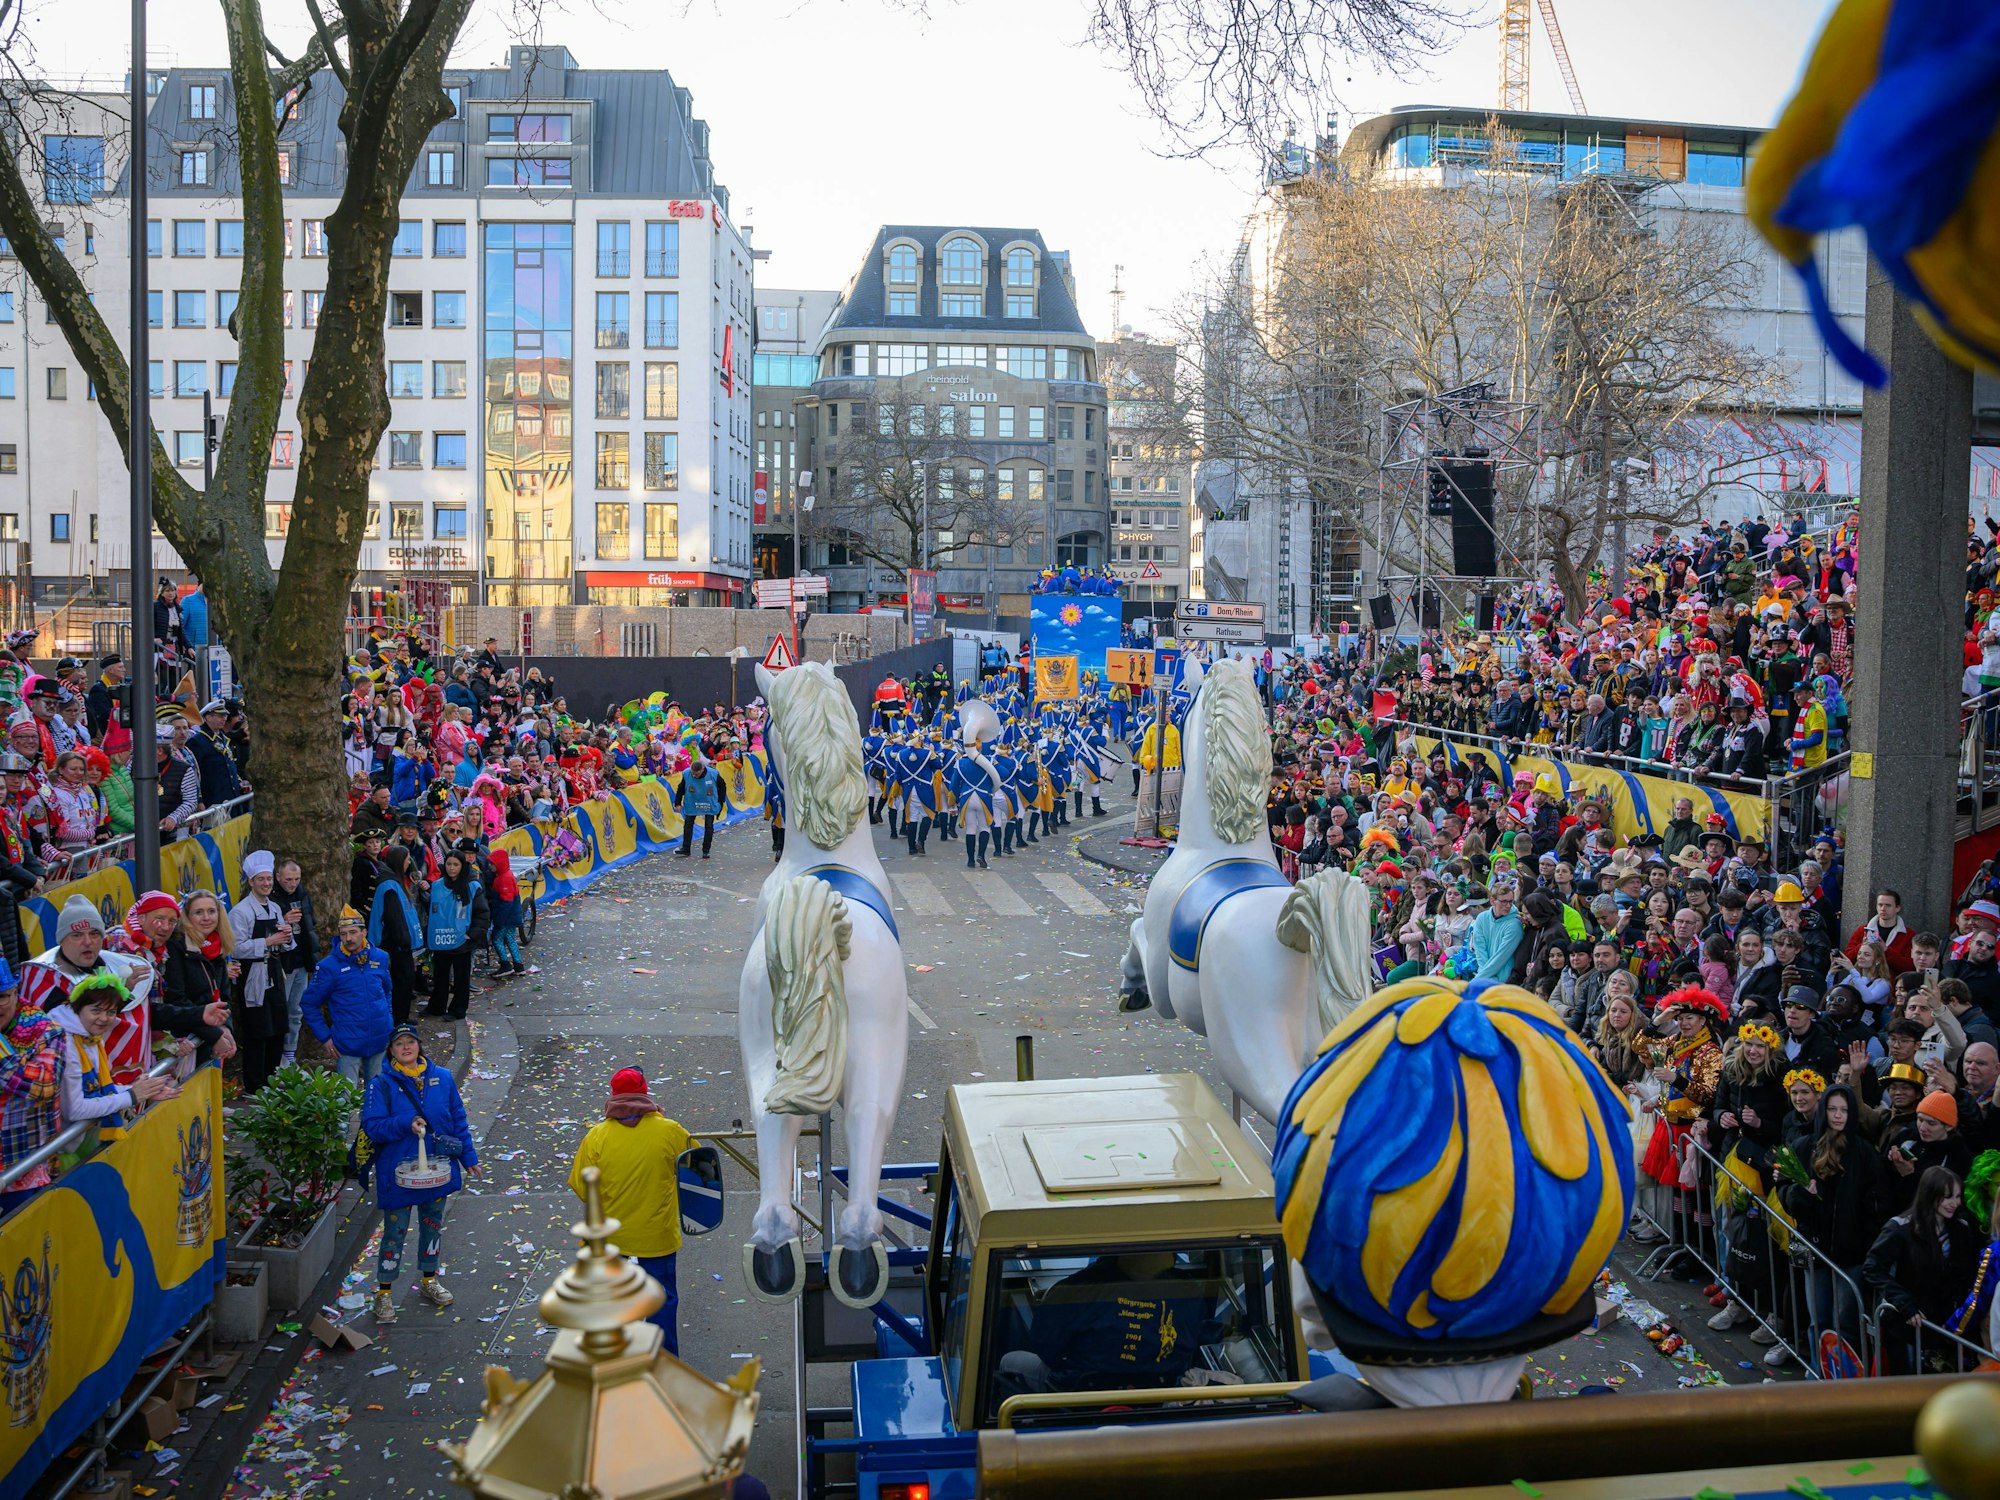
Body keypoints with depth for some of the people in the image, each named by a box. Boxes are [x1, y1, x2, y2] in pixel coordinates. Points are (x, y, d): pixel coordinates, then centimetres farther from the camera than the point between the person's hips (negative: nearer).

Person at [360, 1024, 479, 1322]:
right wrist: (406, 1124, -30)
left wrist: (468, 1157, 8)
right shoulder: (382, 1084, -10)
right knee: (395, 1232, 4)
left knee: (433, 1225, 18)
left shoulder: (442, 1078, 0)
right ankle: (384, 1292, 19)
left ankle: (429, 1280, 36)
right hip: (398, 1172, -4)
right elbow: (372, 1125, -16)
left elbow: (458, 1119, 6)